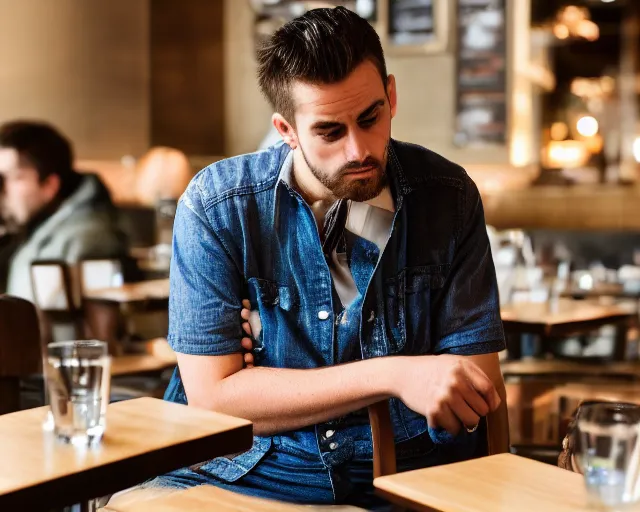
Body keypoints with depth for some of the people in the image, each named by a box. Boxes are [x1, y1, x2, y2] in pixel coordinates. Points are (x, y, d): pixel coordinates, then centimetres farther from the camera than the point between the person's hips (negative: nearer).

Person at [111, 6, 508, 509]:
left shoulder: (448, 197, -5)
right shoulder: (215, 206, -10)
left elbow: (479, 388, -2)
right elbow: (211, 397, -14)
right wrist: (391, 375, -21)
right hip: (248, 470, 0)